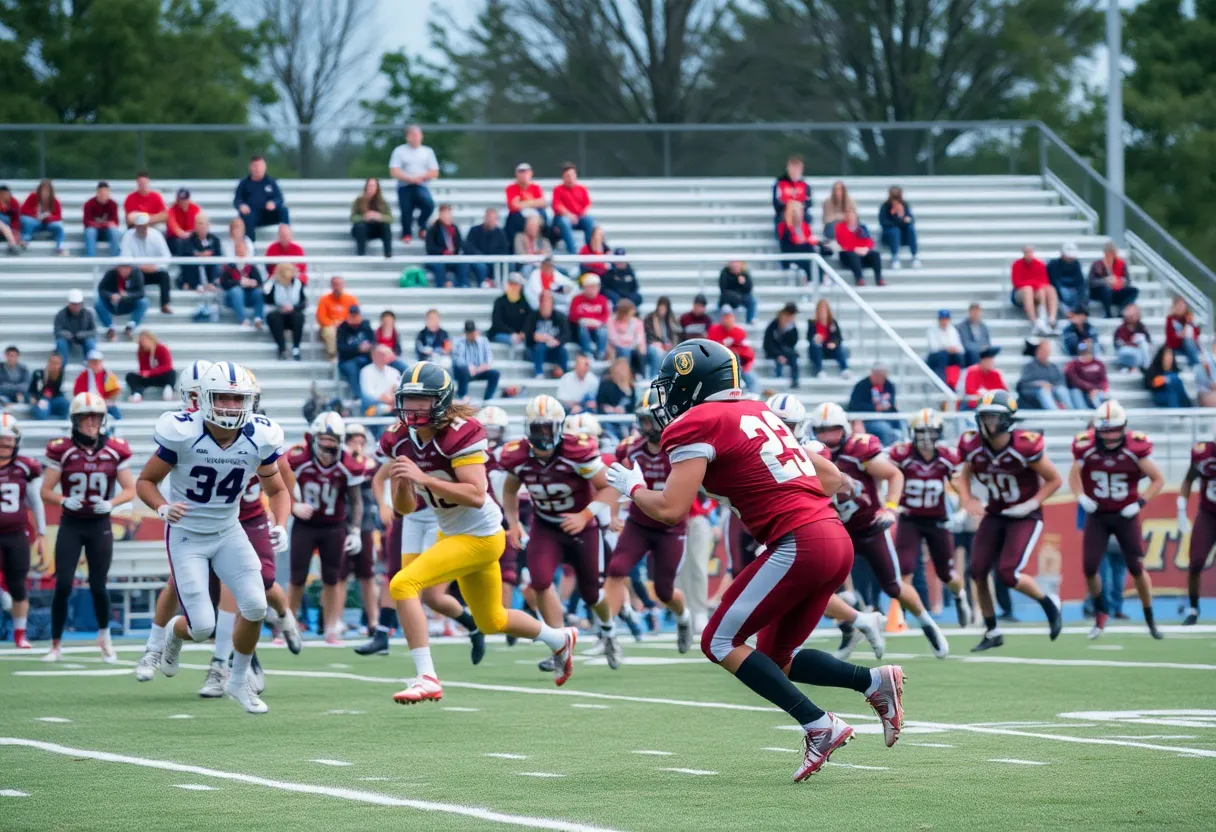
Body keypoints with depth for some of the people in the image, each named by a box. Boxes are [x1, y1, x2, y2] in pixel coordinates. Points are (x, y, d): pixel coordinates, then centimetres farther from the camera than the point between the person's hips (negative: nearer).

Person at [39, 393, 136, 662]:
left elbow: (130, 490, 5)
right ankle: (55, 645, 3)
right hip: (70, 525, -1)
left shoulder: (115, 451, -1)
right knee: (63, 585, -7)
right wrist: (64, 501, -21)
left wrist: (111, 503, -14)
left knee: (98, 586, 4)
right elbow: (46, 492, -1)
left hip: (100, 525, 1)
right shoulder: (62, 450, -5)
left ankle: (104, 637, 30)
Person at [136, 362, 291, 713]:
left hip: (228, 532, 3)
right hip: (186, 535, -3)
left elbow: (277, 490, 4)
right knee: (203, 626, -11)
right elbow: (145, 481, -9)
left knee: (255, 605, -15)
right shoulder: (182, 434, -22)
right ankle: (175, 632, 29)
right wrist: (163, 508, -30)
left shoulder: (260, 438, -11)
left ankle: (239, 680, 12)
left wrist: (280, 525, -15)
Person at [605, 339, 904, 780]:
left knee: (720, 642, 1)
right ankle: (874, 681, 1)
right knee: (774, 656, 19)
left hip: (799, 545, -9)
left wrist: (632, 487, 8)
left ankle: (819, 727, -9)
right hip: (837, 540, 9)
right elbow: (830, 477, 25)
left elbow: (670, 511, -10)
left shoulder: (696, 427, -4)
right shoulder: (760, 413, 22)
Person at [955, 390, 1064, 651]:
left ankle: (1048, 605, 11)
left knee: (1007, 573, -17)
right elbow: (964, 476, 12)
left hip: (1024, 517, -5)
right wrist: (967, 500, -7)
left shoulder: (1025, 446, -23)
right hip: (995, 514, 5)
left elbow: (1055, 480, -10)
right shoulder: (973, 446, -10)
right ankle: (992, 632, 12)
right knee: (978, 571, -3)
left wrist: (1031, 504, -20)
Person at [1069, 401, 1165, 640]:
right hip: (1097, 516, 1)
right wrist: (1082, 498, -8)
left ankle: (1150, 620, 16)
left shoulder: (1135, 448, -15)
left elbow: (1158, 479, -4)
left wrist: (1140, 502, -13)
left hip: (1125, 516, -1)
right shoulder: (1086, 447, -11)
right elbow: (1074, 475, 8)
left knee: (1137, 568, 1)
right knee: (1089, 567, -6)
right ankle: (1100, 613, 19)